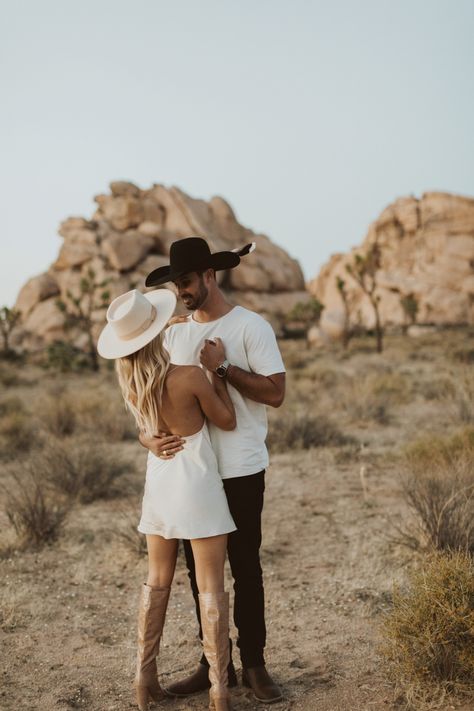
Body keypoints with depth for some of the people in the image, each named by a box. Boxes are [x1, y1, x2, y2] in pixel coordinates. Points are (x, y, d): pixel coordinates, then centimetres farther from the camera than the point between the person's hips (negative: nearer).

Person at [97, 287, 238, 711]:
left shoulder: (130, 382, -6)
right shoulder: (190, 377, -22)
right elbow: (227, 422, -7)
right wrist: (216, 368, -3)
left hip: (159, 482, 5)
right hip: (197, 485, -5)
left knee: (157, 582, 17)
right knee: (211, 586, 2)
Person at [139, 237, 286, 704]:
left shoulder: (250, 327, -7)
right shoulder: (174, 333, 9)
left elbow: (275, 393, -13)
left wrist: (223, 367, -19)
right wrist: (149, 437, -10)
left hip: (240, 472, -5)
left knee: (245, 570, 5)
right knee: (198, 570, 12)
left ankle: (253, 664, 18)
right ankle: (214, 662, 24)